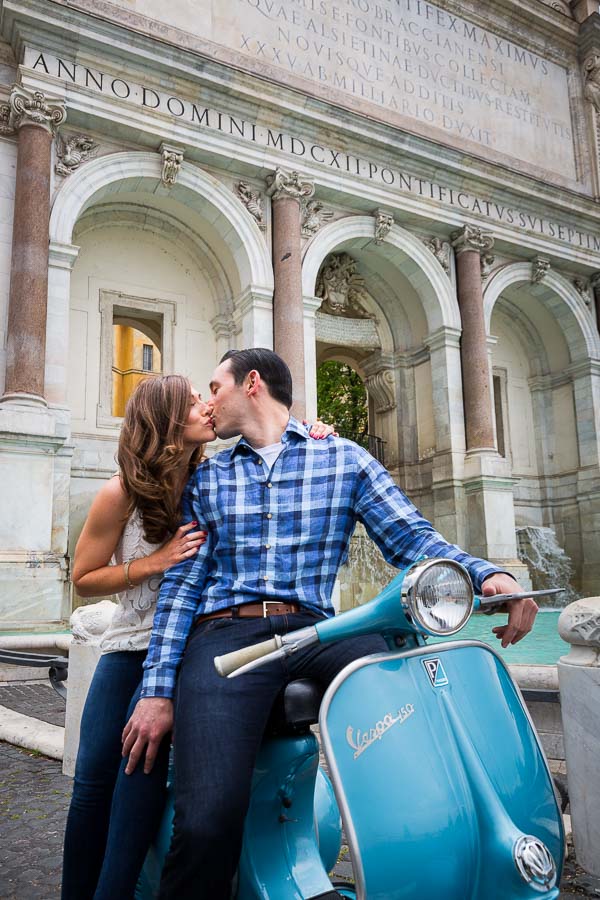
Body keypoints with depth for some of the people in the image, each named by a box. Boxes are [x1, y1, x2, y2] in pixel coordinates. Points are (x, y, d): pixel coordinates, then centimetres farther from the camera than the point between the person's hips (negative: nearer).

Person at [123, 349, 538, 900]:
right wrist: (158, 689, 1)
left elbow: (410, 536, 6)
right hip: (225, 634, 0)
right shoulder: (206, 479, 18)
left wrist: (485, 573, -14)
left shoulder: (345, 459, 14)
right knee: (208, 821, -25)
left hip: (315, 630, 1)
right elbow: (182, 582, 12)